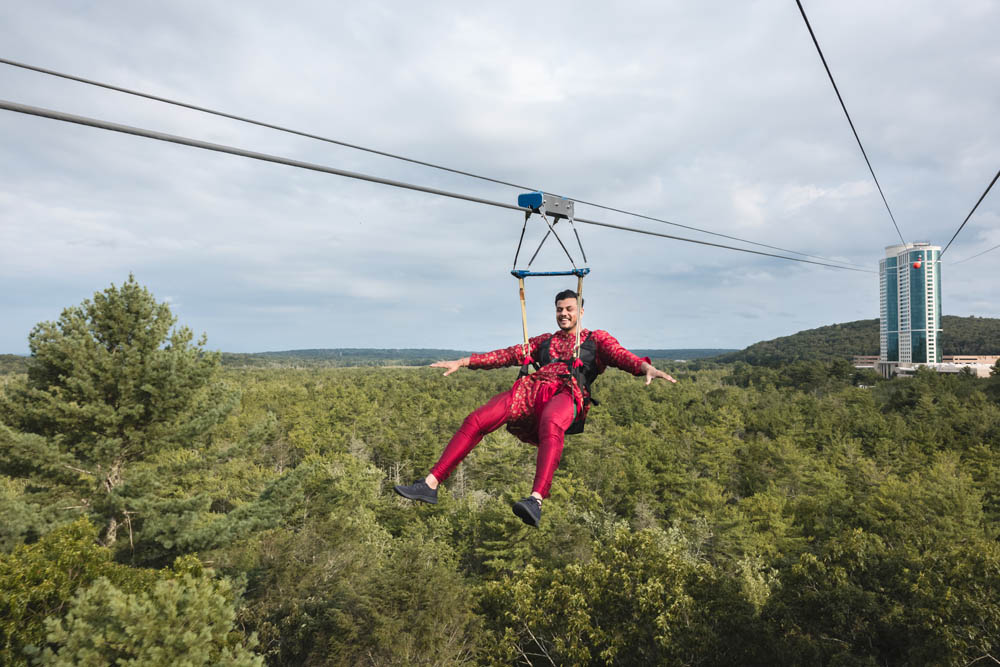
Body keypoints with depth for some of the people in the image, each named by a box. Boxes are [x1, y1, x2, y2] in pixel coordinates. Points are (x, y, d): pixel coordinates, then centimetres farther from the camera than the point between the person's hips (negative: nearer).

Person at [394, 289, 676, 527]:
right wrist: (463, 362, 22)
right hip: (531, 388, 4)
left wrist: (646, 367, -19)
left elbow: (620, 355, 5)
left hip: (567, 393, -4)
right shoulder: (545, 340, 34)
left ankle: (536, 500, -57)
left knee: (550, 426, -41)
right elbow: (509, 355, 29)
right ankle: (431, 484, -19)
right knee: (476, 420, -18)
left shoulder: (596, 338, 23)